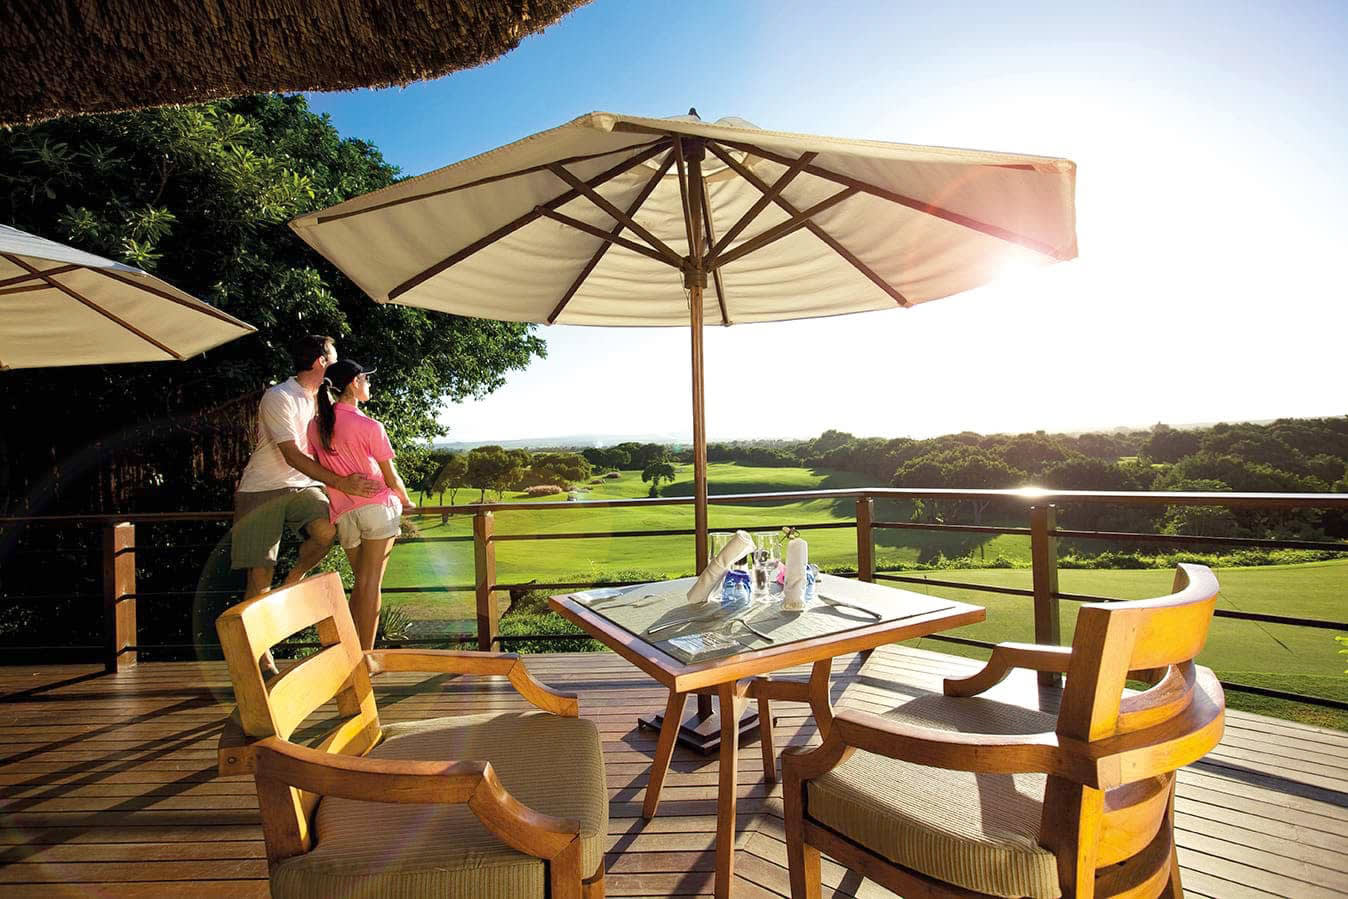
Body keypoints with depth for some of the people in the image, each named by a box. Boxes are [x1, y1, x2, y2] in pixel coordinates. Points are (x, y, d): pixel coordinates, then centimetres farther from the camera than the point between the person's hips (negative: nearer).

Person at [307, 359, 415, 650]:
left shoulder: (316, 426, 6)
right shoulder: (370, 427, -11)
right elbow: (391, 478, -5)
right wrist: (406, 501, 13)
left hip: (342, 512, 5)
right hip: (378, 506, -5)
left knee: (360, 582, 16)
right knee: (372, 583, 0)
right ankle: (366, 654, 4)